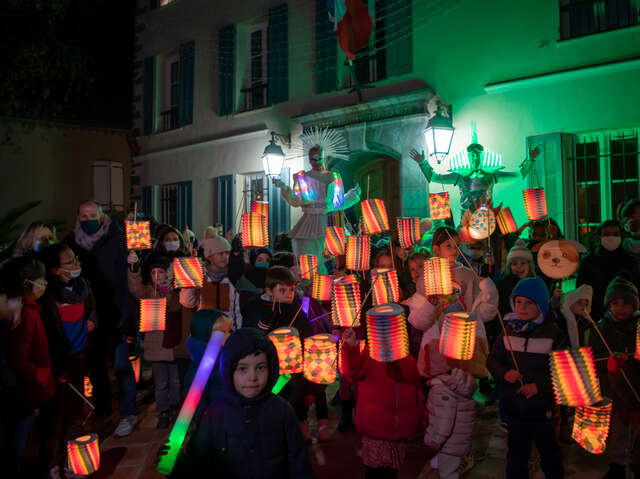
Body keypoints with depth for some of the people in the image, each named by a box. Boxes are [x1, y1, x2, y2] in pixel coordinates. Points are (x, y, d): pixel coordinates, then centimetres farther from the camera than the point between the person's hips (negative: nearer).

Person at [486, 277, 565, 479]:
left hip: (542, 407, -2)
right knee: (516, 453, 16)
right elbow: (492, 359, 6)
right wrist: (504, 373, -14)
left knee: (548, 451, 13)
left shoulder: (553, 334, -9)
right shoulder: (509, 330, 0)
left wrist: (539, 386, -19)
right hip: (514, 405, 3)